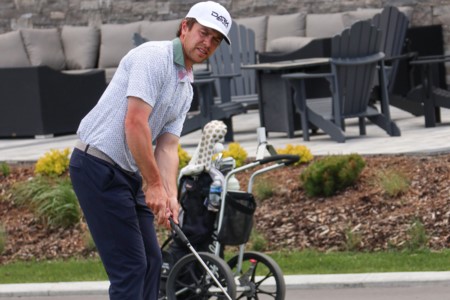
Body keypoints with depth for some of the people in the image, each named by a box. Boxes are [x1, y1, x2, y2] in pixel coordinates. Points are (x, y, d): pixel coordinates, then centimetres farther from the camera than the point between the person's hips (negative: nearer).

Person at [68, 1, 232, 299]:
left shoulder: (186, 89, 15)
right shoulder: (154, 57, -15)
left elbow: (167, 147, 10)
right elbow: (134, 123, -22)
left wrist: (170, 196, -7)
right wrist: (154, 184, -19)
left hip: (129, 174, 10)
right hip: (99, 166, -10)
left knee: (151, 261, 10)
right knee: (130, 266, -11)